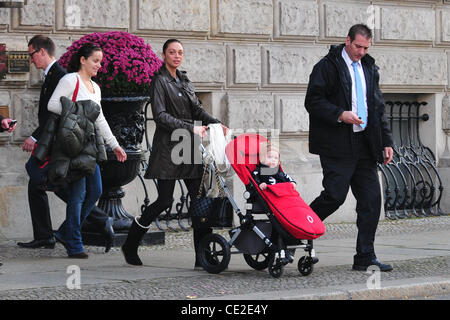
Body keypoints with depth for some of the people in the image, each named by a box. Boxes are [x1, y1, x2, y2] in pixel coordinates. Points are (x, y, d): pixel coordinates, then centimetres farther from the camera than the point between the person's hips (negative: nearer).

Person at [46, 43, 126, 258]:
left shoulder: (95, 87, 21)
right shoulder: (70, 80, -4)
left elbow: (100, 120, 25)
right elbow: (52, 104, -13)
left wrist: (114, 145, 22)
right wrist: (77, 113, -11)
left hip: (89, 144, 9)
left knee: (95, 191, 4)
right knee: (78, 193, -9)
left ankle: (65, 233, 16)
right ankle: (74, 246, -4)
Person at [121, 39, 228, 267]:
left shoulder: (184, 80, 18)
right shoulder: (159, 81, -6)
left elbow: (197, 109, 18)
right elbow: (161, 116, -15)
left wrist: (216, 124, 0)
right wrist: (191, 128, -20)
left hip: (188, 147, 7)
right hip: (168, 147, -7)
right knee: (164, 201, -7)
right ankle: (130, 245, 10)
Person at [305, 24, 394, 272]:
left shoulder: (369, 69, 17)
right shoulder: (327, 66, -3)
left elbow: (378, 108, 20)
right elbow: (313, 102, -9)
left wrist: (386, 142, 13)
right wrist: (340, 115, -21)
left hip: (364, 145, 6)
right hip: (337, 146, -6)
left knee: (371, 199, 1)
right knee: (335, 195, -12)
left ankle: (365, 258, 5)